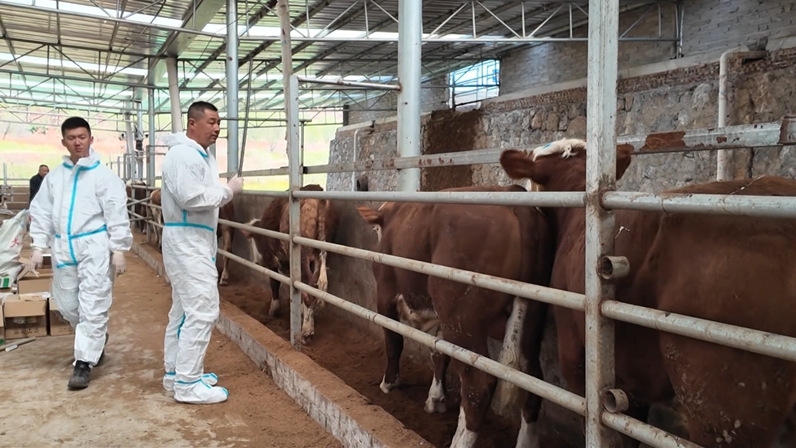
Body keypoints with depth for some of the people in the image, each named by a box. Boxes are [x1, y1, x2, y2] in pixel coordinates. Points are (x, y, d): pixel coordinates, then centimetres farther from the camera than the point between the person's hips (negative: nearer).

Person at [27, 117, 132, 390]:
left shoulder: (104, 175, -4)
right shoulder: (54, 176, 11)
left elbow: (117, 214, -6)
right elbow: (41, 212, 13)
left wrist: (119, 250, -10)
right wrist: (38, 247, 7)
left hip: (95, 247, -5)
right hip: (63, 248, 6)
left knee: (92, 307, -5)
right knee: (67, 305, 14)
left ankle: (84, 363, 3)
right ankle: (97, 340, 38)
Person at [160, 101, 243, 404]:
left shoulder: (201, 155, 17)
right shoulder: (183, 154, -15)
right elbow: (191, 198, -25)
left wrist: (225, 190, 1)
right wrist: (229, 190, -15)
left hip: (196, 241, 11)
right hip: (186, 241, -11)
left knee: (184, 309, 15)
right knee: (201, 310, -11)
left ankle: (176, 374, 25)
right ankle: (187, 384, -5)